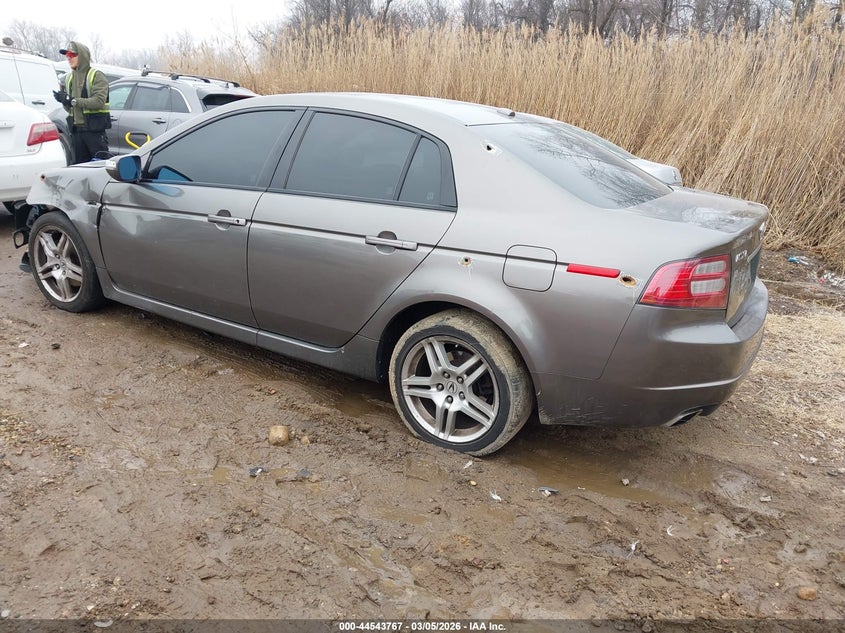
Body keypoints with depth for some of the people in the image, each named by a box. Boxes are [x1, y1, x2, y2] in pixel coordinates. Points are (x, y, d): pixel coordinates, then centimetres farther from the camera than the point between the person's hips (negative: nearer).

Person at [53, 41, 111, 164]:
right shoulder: (69, 78, 18)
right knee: (79, 164, 9)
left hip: (94, 129, -7)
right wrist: (65, 101, -6)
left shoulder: (96, 75, -3)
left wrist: (73, 101, -19)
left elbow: (99, 101, -18)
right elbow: (69, 109, 17)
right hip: (76, 129, 7)